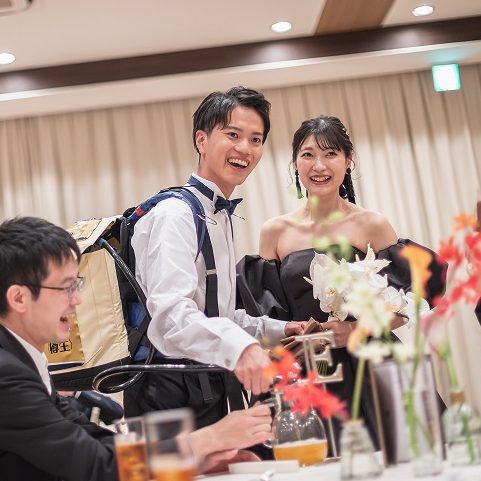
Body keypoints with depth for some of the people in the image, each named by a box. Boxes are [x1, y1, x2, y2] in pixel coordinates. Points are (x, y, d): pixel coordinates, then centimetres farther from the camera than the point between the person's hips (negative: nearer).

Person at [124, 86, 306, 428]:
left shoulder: (222, 217, 16)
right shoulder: (175, 215, -15)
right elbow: (172, 310, -32)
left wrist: (276, 329, 17)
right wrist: (240, 347, -47)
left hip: (213, 391, 9)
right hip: (175, 390, -9)